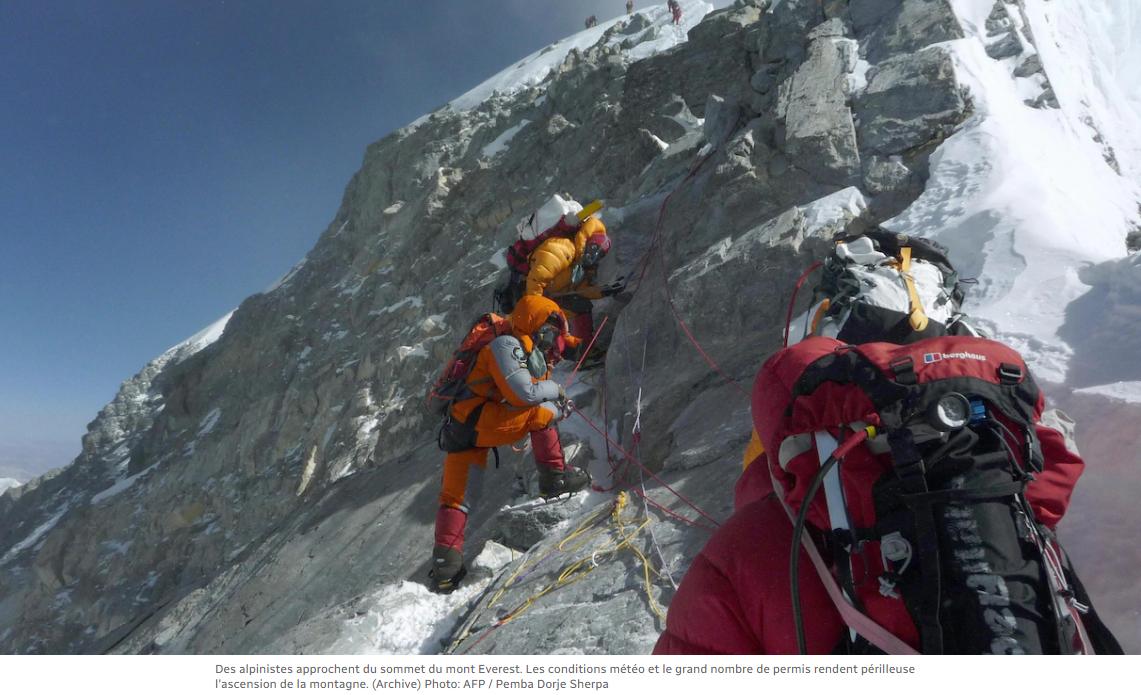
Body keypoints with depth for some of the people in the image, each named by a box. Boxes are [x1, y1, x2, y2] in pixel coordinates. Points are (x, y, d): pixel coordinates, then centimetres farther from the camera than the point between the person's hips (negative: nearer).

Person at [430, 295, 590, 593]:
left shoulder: (534, 357, 21)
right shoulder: (506, 345, -9)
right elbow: (522, 394, -20)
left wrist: (560, 407, -2)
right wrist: (554, 389, -3)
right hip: (475, 420, -10)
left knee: (455, 497, 6)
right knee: (541, 413, -12)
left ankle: (445, 567, 8)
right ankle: (555, 478, -6)